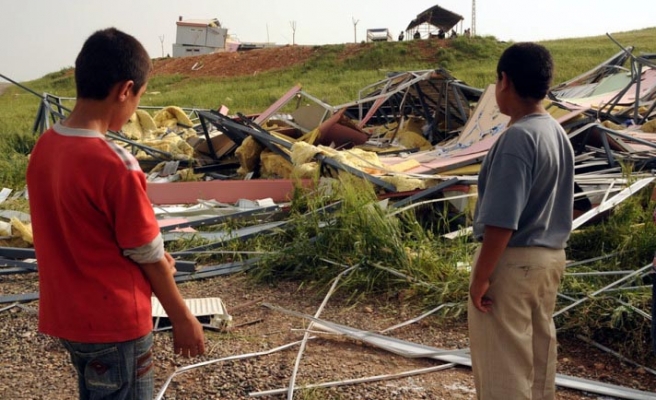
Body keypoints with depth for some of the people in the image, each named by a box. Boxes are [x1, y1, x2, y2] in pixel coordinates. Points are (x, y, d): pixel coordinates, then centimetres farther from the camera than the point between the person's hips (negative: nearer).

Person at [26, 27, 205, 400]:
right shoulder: (115, 164, -26)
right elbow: (148, 255, -16)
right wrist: (182, 317, -2)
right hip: (114, 324, -7)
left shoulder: (44, 148, -2)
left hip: (65, 315, 7)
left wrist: (156, 263, 6)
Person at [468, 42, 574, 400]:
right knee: (538, 363, 19)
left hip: (512, 260, -9)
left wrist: (481, 276, -18)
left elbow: (501, 221, -24)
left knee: (502, 369, 1)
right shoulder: (558, 133, 8)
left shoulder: (517, 137, -20)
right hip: (549, 257, 9)